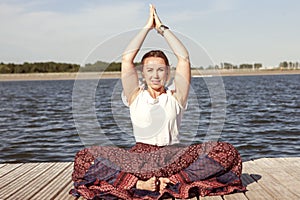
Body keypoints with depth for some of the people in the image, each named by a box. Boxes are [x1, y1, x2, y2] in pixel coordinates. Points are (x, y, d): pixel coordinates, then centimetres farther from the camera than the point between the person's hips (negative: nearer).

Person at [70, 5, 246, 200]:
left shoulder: (175, 97, 9)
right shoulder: (136, 96, 10)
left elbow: (184, 58, 2)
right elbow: (127, 58, 1)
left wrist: (162, 28, 7)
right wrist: (147, 27, 5)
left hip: (173, 156, 1)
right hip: (138, 158, 0)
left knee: (227, 152, -23)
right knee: (84, 157, -23)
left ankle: (174, 180, -28)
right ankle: (139, 184, -28)